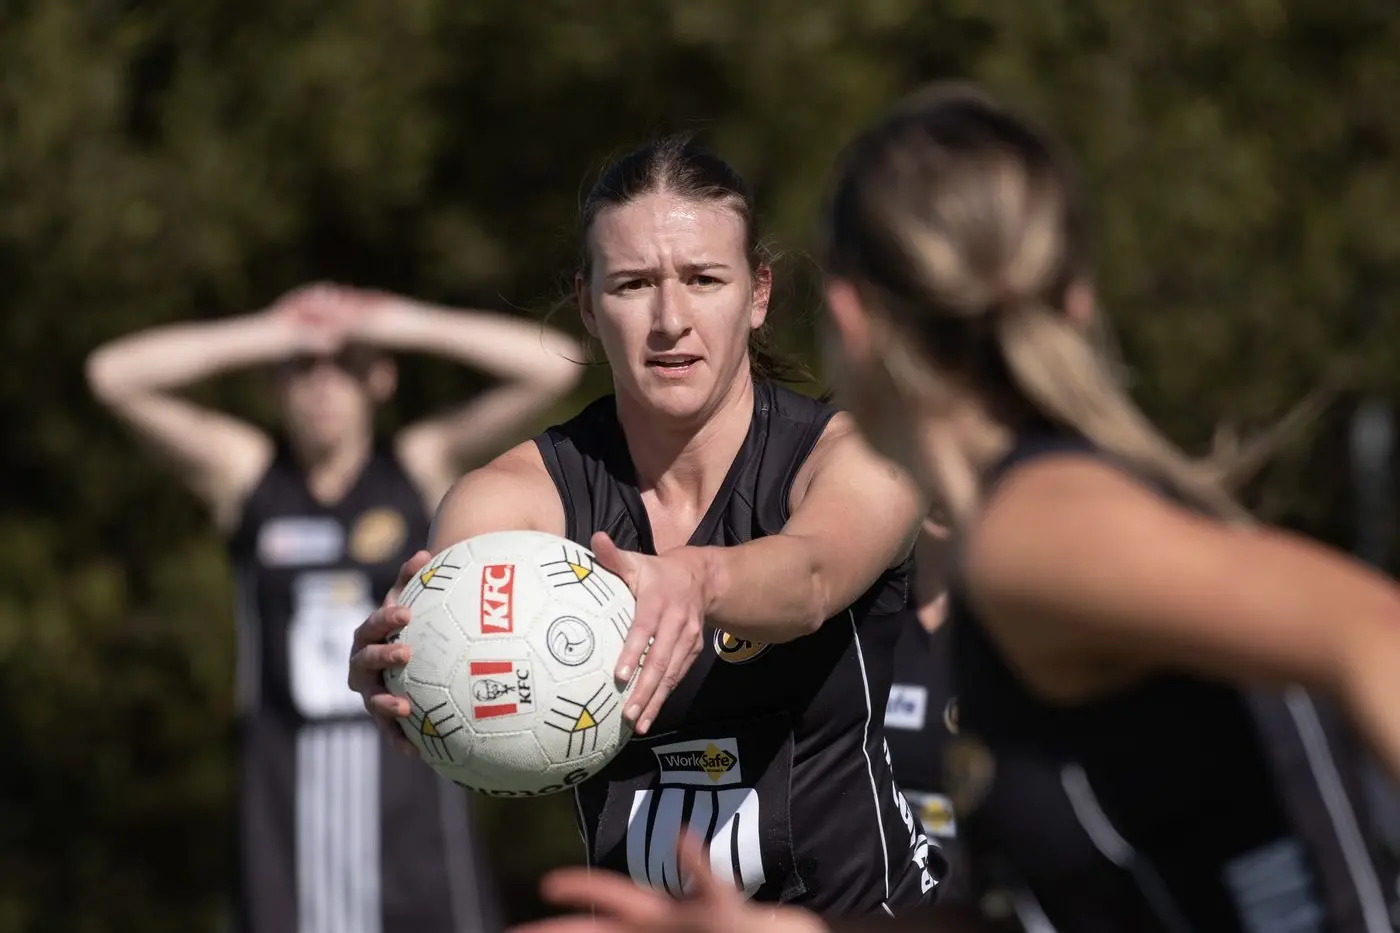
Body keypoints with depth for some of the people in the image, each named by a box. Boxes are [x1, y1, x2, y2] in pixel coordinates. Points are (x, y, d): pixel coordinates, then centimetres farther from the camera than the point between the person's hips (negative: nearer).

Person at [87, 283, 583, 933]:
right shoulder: (241, 471, 5)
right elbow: (113, 375, -5)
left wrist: (396, 323, -7)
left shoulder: (424, 464, 3)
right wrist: (266, 335, -7)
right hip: (287, 789, 1)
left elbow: (553, 365, -6)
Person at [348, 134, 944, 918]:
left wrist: (695, 583, -48)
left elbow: (812, 572, -27)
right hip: (633, 912, 3)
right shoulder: (519, 494, -2)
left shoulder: (859, 456, -6)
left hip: (865, 909, -3)